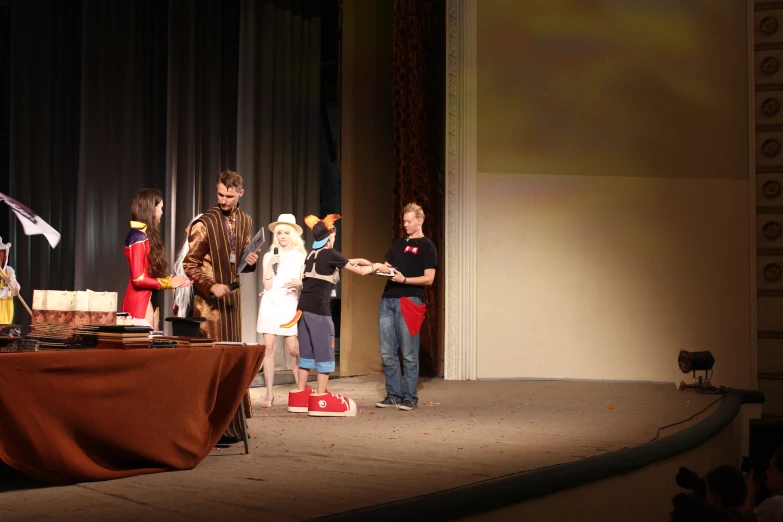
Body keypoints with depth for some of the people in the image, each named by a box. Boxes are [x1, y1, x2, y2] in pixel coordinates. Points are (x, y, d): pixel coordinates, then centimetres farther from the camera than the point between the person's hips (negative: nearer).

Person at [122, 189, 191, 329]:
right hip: (139, 302, -9)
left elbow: (150, 273, 11)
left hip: (148, 301, 9)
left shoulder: (145, 236, 13)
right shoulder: (139, 238, -13)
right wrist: (169, 283, -8)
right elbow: (138, 278, -17)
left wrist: (172, 281, 11)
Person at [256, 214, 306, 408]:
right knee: (269, 347, -3)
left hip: (290, 305, -1)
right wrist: (270, 266, -11)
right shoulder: (269, 256, 9)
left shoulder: (301, 257, 7)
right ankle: (269, 394, 0)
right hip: (271, 304, 1)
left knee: (294, 350, -7)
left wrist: (299, 285, -15)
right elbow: (267, 286, 1)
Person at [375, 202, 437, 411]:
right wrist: (382, 268, -2)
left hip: (410, 300, -6)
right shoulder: (398, 243, 21)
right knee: (387, 352, 4)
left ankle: (409, 397, 3)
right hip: (388, 299, 6)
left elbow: (429, 279, -5)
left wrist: (404, 279, -18)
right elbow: (387, 266, 22)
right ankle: (393, 395, 12)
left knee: (409, 354, -3)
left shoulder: (427, 246, 2)